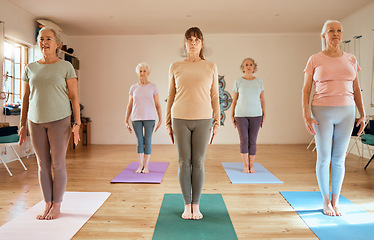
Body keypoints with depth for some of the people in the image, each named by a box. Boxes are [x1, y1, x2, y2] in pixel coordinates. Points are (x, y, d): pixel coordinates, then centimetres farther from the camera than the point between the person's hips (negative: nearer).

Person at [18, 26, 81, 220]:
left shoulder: (66, 67, 0)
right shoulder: (30, 68, 10)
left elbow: (74, 97, -3)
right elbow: (25, 98, 13)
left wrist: (77, 123, -10)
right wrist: (22, 125, 9)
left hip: (59, 120, -3)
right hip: (36, 122, 4)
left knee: (58, 164, 0)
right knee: (43, 164, 8)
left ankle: (56, 206, 14)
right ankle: (47, 205, 19)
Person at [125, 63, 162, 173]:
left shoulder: (153, 87, 3)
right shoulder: (133, 88, 8)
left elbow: (157, 105, 4)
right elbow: (129, 105, 11)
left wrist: (160, 119, -2)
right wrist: (126, 121, 7)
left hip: (149, 118, -2)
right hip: (136, 119, 2)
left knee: (147, 141, 1)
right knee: (139, 141, 4)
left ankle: (146, 166, 10)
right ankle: (140, 166, 13)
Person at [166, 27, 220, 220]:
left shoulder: (211, 67, 7)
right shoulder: (175, 67, 7)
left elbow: (215, 96, 8)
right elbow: (171, 96, 10)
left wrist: (217, 122, 3)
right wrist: (168, 122, 6)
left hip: (203, 120, 0)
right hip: (180, 119, 0)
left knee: (198, 162, 3)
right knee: (184, 162, 4)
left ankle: (196, 206, 17)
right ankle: (187, 205, 17)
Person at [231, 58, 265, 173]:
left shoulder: (259, 82, 8)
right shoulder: (238, 82, 3)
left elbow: (262, 99, 11)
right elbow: (234, 100, 6)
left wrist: (264, 114, 7)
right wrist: (232, 115, 2)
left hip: (256, 115, 1)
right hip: (241, 115, -1)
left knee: (252, 140, 3)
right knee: (244, 140, -3)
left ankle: (251, 166, 11)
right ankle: (246, 166, 6)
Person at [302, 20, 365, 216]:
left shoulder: (351, 60, 11)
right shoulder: (315, 60, 1)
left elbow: (356, 89, 14)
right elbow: (306, 89, -1)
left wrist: (362, 114, 8)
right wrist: (306, 115, -10)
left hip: (346, 112, 3)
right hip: (322, 112, -3)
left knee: (339, 159, 7)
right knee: (324, 158, 1)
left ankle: (335, 202, 20)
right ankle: (326, 201, 17)